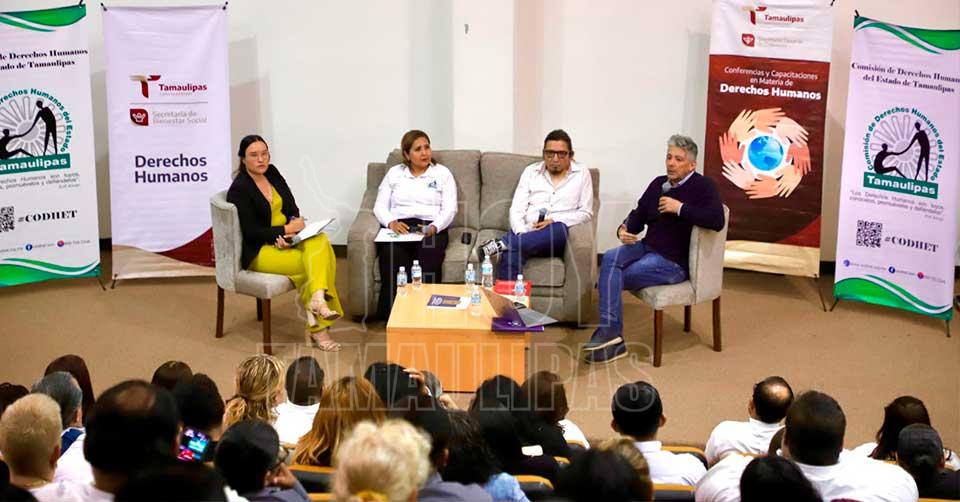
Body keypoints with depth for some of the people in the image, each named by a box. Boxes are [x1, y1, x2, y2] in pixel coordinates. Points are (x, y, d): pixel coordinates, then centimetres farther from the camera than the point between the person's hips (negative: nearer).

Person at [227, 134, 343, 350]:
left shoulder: (272, 173, 9)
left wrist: (293, 228, -14)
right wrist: (287, 230, -18)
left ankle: (318, 298, -39)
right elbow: (251, 232, -15)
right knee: (309, 264, -24)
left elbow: (292, 208, 8)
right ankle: (317, 326, -21)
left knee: (320, 242, -25)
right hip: (259, 251, -6)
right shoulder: (238, 190, -12)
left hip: (286, 240, 6)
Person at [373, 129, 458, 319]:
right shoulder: (394, 173, 20)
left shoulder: (442, 173, 15)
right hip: (398, 228, 1)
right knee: (393, 257, -35)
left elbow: (450, 209, 5)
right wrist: (392, 222, -10)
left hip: (431, 228, -1)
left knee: (429, 255, -37)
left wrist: (434, 227, -15)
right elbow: (380, 206, 13)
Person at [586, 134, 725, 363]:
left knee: (613, 277, -21)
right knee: (610, 258, -23)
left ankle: (609, 332, -6)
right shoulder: (658, 184, 15)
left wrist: (680, 208, -21)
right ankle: (609, 332, -30)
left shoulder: (703, 186, -7)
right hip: (646, 247, 7)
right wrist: (624, 229, -2)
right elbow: (638, 215, 21)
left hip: (674, 262, -7)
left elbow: (717, 220, -24)